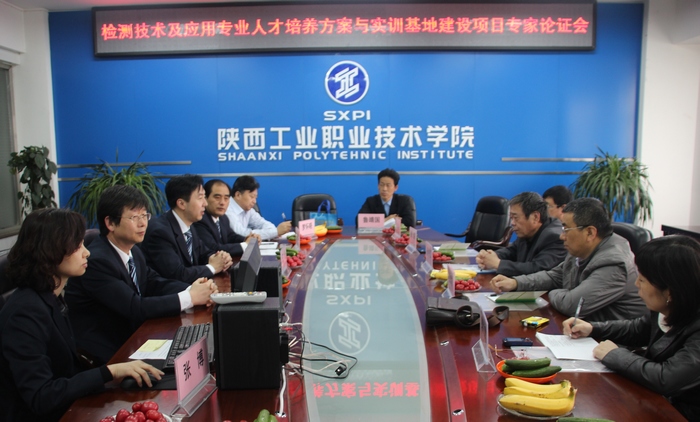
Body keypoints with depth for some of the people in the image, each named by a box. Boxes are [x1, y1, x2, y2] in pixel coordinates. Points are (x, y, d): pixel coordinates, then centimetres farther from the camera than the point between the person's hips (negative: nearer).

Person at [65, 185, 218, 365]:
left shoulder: (133, 251, 4)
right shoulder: (96, 262, -21)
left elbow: (154, 283, 4)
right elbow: (135, 308, -25)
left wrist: (193, 289, -15)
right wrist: (190, 298, -23)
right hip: (105, 355, -7)